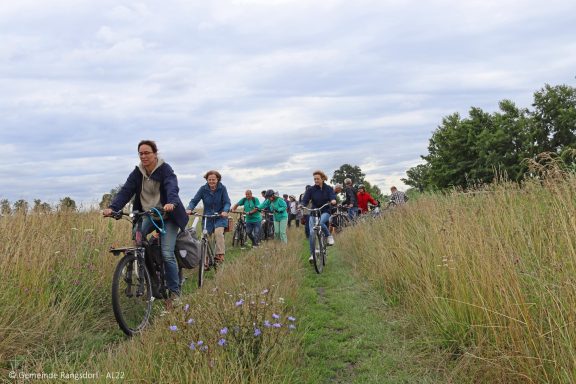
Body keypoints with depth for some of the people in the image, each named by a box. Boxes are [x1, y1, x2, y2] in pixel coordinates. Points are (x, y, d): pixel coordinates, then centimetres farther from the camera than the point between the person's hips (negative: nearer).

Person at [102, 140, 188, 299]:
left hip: (167, 215, -4)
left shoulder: (165, 169, -12)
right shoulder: (137, 172, 1)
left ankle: (174, 291, 2)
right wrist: (112, 207, -27)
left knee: (167, 254, -15)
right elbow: (126, 190, -10)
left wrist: (171, 203, -52)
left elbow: (172, 187, -30)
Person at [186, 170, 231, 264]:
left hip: (220, 216, -2)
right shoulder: (203, 189, -7)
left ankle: (220, 255, -23)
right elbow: (194, 200, -10)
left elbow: (227, 202, -12)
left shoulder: (222, 188, -9)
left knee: (218, 232, -27)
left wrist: (225, 211, -33)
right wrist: (189, 209, -31)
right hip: (207, 217, 2)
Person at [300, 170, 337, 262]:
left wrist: (333, 200, -40)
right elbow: (305, 200, -11)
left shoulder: (328, 188, 0)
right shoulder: (311, 189, -1)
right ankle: (312, 254, 0)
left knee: (321, 222, -34)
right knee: (312, 233, -11)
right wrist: (301, 205, -33)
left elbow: (332, 196, -16)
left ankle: (329, 236, -7)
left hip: (325, 212, -1)